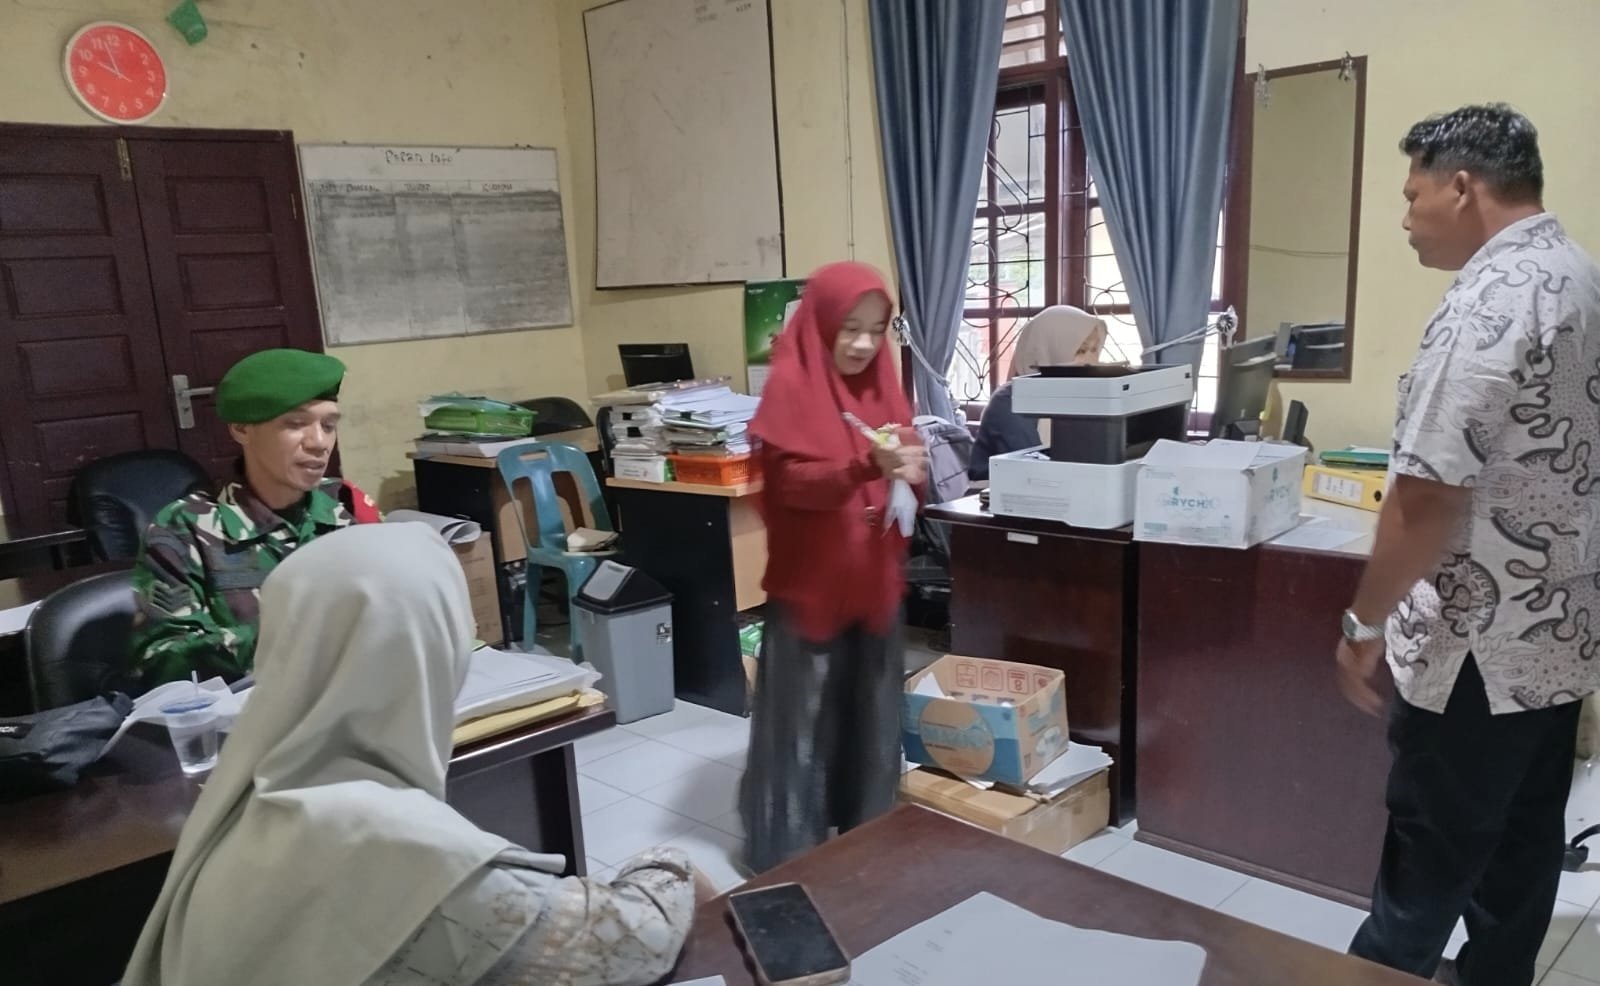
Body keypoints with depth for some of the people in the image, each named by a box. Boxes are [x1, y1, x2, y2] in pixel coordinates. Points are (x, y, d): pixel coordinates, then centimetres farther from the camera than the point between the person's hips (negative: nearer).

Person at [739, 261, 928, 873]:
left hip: (874, 578, 6)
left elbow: (901, 468, 13)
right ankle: (788, 851, 17)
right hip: (811, 583, -6)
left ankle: (866, 833, 31)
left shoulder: (881, 384, 8)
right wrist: (867, 466, -33)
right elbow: (790, 481, -18)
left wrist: (911, 471, -11)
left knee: (872, 713, 14)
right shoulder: (790, 386, -11)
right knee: (803, 718, 3)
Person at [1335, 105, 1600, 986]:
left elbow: (1428, 495, -24)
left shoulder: (1489, 303, -21)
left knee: (1430, 854, 6)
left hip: (1480, 645, -9)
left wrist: (1366, 621, -14)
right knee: (1521, 840, 19)